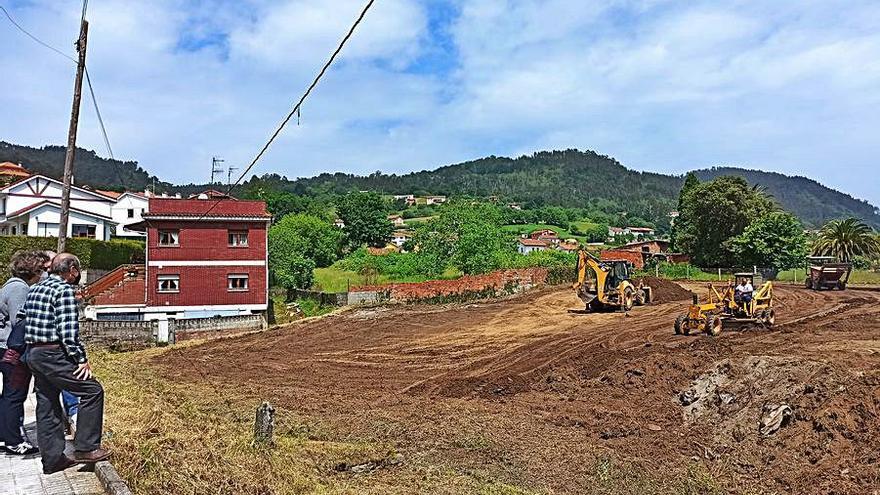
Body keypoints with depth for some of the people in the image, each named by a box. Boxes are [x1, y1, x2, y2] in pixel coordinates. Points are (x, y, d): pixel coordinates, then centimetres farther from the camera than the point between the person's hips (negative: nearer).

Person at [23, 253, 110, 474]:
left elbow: (27, 322, 20)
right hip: (53, 356, -9)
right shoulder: (64, 290, -12)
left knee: (47, 406, 13)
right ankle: (85, 448, -1)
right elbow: (68, 331, -18)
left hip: (33, 354, 9)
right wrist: (82, 359, -12)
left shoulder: (34, 289, 15)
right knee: (92, 390, -2)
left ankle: (52, 459, 20)